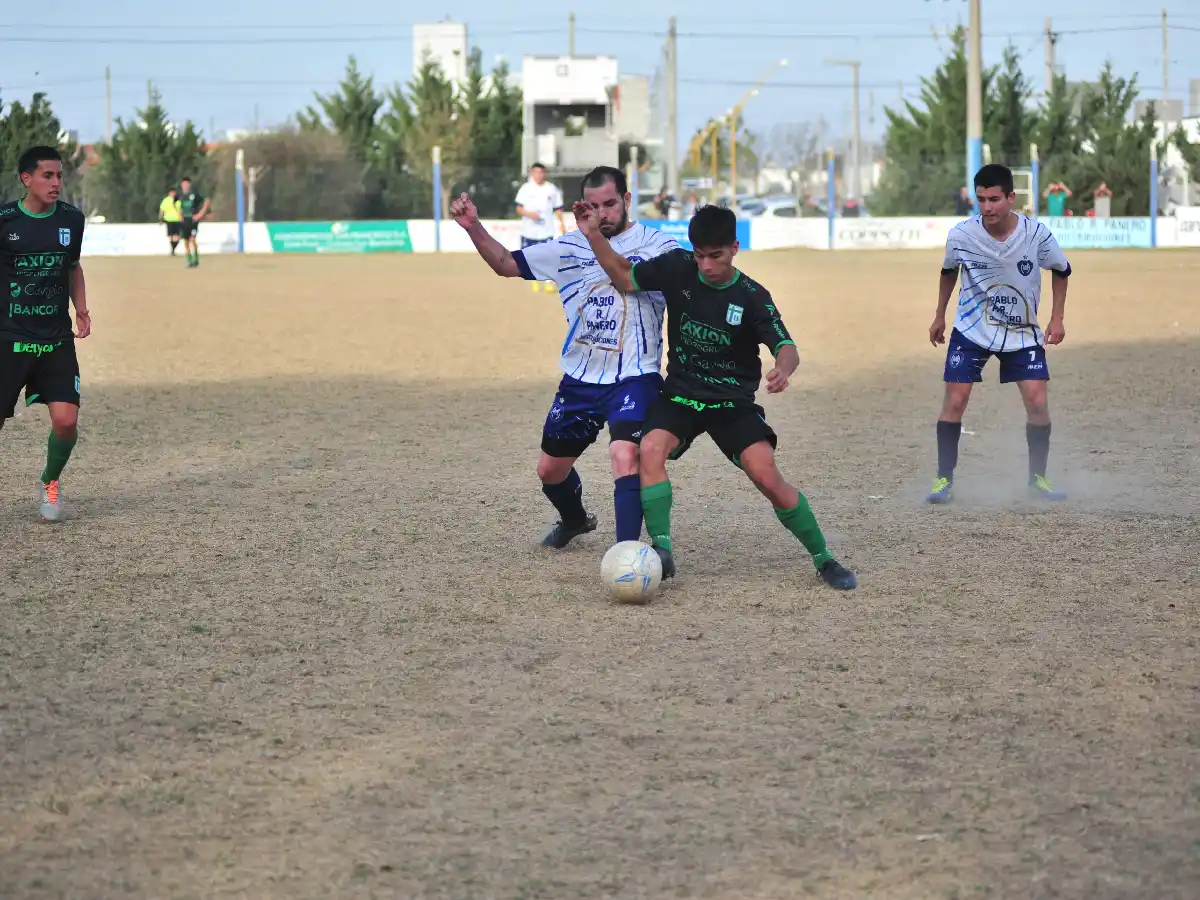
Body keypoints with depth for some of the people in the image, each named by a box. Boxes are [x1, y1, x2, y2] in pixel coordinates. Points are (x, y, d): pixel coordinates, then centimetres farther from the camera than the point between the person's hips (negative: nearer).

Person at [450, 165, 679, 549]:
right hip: (579, 379, 6)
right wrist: (474, 228, -2)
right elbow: (508, 265, 11)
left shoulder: (656, 246, -7)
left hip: (633, 378, -5)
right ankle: (574, 519, 49)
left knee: (625, 455, -30)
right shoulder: (569, 248, 6)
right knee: (550, 469, 17)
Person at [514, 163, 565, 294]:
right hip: (529, 230, 0)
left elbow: (557, 208, 11)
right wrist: (529, 214, -19)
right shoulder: (525, 189, 0)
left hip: (546, 230, 0)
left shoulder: (552, 189, 5)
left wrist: (562, 223, 2)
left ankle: (549, 283, -9)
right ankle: (535, 280, 24)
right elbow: (519, 208, -1)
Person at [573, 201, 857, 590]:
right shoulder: (677, 267, -7)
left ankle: (824, 560, -1)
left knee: (767, 476, -17)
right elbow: (625, 277, 4)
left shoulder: (752, 296, -14)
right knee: (651, 449, -27)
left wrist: (783, 369, -44)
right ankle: (662, 551, -24)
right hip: (680, 395, 2)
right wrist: (594, 235, -9)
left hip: (733, 403, -2)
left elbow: (787, 348, -20)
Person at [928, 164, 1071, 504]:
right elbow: (948, 271, 7)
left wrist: (1057, 318, 0)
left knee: (1038, 402, -8)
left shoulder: (1036, 234, -18)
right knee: (954, 401, -8)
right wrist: (940, 316, 12)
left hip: (1023, 333, 0)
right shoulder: (961, 236, -17)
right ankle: (944, 479, 3)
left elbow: (1061, 270, 3)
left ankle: (1038, 477, 9)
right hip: (971, 330, 0)